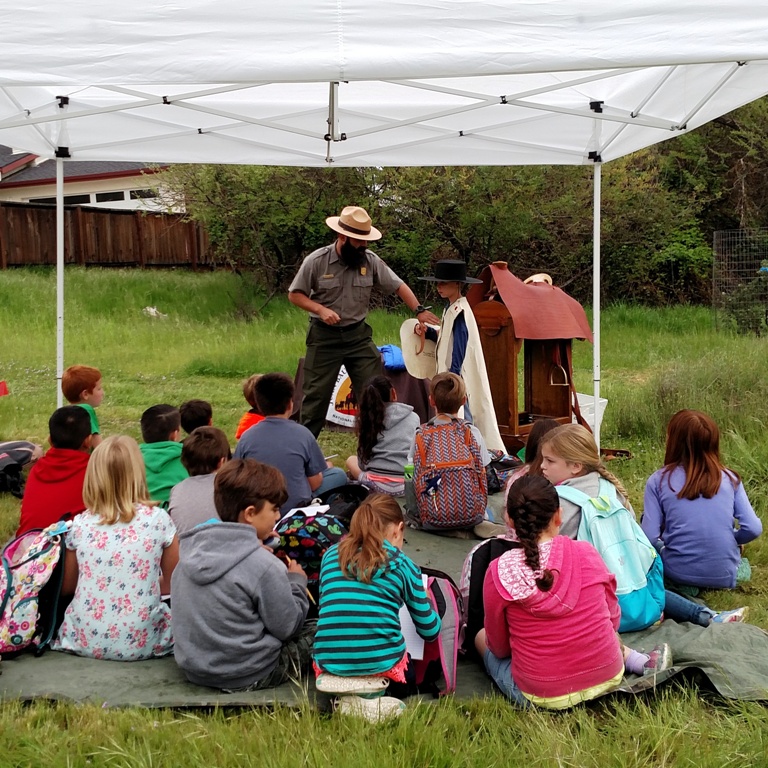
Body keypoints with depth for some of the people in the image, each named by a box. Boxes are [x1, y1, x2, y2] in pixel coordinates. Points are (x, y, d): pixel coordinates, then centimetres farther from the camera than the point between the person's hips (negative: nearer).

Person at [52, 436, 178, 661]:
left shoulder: (79, 524, -3)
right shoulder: (158, 520, -8)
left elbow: (66, 587, 10)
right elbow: (174, 581, 4)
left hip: (84, 641, 2)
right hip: (141, 643, -2)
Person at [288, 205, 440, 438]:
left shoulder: (370, 261, -4)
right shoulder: (316, 261, -11)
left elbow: (398, 286, 1)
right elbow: (295, 294, -4)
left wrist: (419, 311, -11)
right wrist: (320, 309, -20)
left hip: (358, 334, 3)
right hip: (324, 337, -3)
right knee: (316, 394, 4)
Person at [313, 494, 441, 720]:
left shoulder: (331, 555, 12)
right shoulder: (402, 564, 4)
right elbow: (430, 631, 10)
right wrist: (427, 602, 32)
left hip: (328, 662, 4)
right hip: (382, 662, -3)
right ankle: (372, 690, -2)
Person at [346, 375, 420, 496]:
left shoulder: (366, 418, 7)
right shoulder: (413, 418, 8)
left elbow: (362, 462, 9)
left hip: (376, 485, 0)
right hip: (407, 485, 0)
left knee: (351, 460, 30)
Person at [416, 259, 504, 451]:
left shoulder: (459, 312, -17)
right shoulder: (451, 308, 12)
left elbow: (459, 349, -20)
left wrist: (452, 377, -22)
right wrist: (427, 331, 4)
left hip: (459, 373, -10)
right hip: (450, 371, 10)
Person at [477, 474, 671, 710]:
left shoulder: (499, 573, -15)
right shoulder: (586, 553, -10)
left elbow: (499, 648, -3)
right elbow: (613, 618, 4)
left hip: (542, 696, -4)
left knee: (481, 637, 24)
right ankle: (641, 662, 19)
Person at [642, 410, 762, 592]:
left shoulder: (659, 480, -7)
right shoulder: (730, 479, -2)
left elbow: (650, 537, -10)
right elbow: (754, 528, -6)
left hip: (678, 574, -3)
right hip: (724, 576, 3)